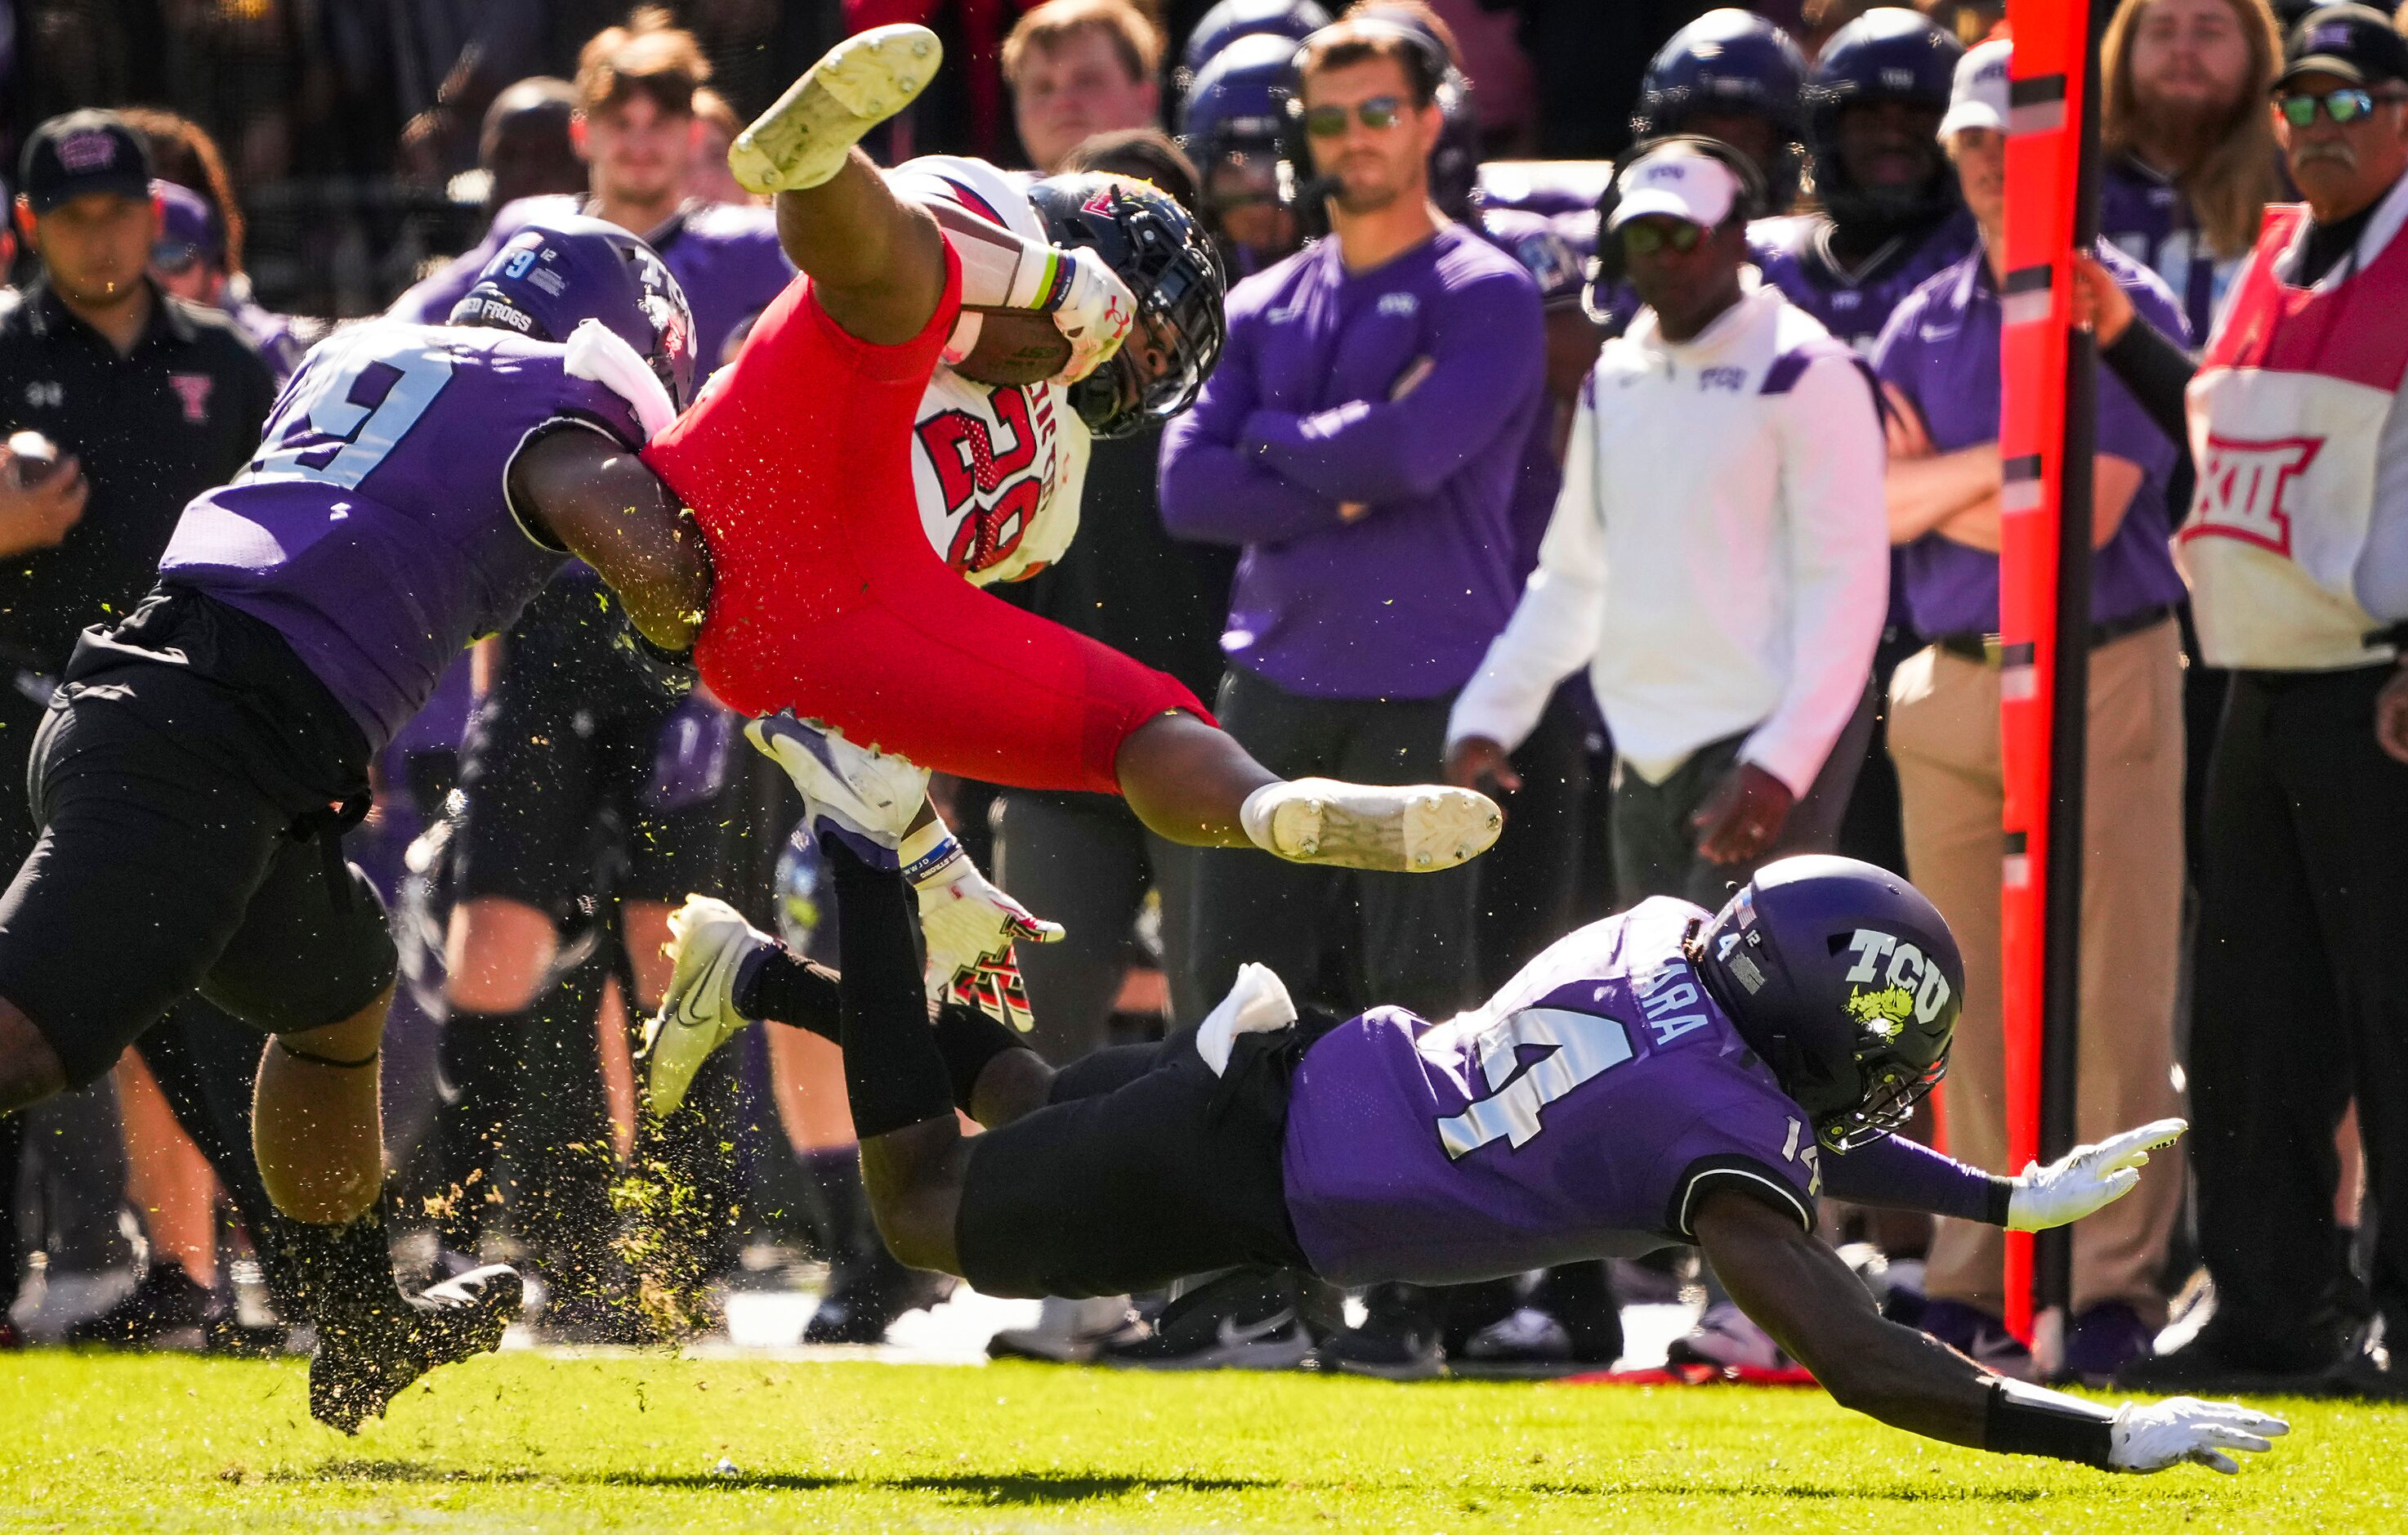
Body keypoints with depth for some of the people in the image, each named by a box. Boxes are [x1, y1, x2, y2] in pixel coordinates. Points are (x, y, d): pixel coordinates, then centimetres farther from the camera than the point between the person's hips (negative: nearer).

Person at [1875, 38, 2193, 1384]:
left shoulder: (2130, 311, -2)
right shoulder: (1928, 321, 14)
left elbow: (2090, 511, -12)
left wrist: (1939, 494, -4)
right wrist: (2011, 464, -7)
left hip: (2105, 680, -5)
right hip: (1954, 684, 5)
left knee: (2115, 1003, -6)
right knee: (1974, 1005, 6)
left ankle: (2115, 1284, -3)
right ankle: (1974, 1283, 10)